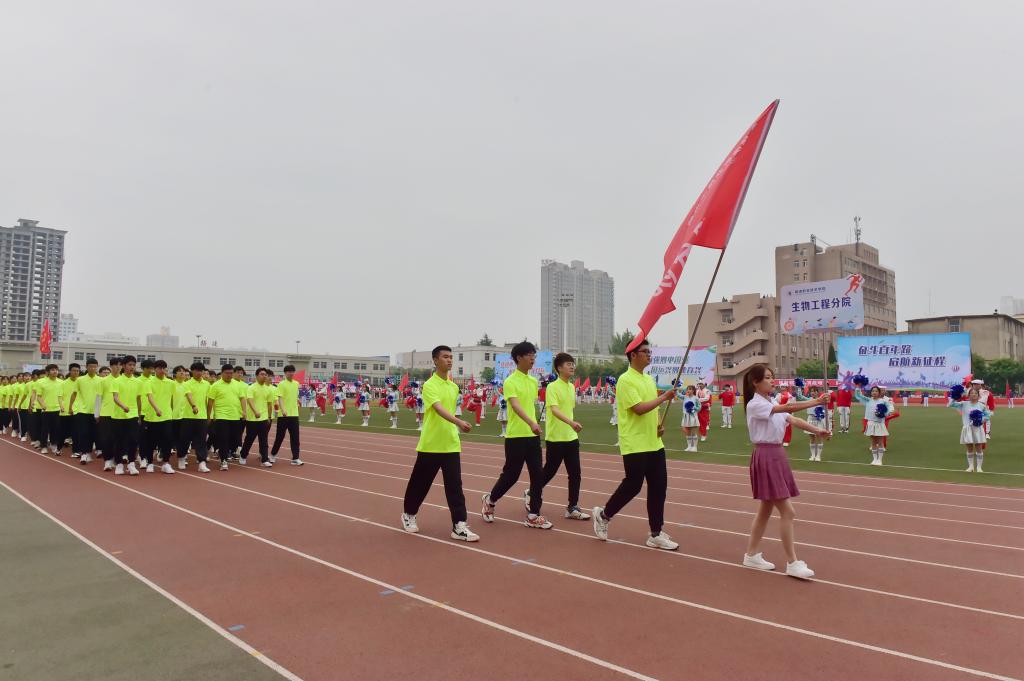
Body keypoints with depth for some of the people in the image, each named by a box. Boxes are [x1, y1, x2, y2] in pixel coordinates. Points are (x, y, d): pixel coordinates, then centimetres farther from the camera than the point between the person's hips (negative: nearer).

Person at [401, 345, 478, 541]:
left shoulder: (454, 387, 9)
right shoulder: (429, 385, -13)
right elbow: (439, 409, -29)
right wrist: (459, 422, -43)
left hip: (451, 445, 5)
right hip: (430, 444, -5)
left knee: (455, 485, -3)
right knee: (420, 482, 11)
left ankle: (459, 526, -2)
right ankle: (408, 514, 34)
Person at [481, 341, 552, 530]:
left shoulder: (534, 381, 12)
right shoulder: (510, 382, -11)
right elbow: (515, 406, -26)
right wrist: (531, 423, -39)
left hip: (533, 436, 6)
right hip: (515, 436, -6)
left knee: (538, 474, 1)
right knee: (511, 475, 3)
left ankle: (533, 515, 9)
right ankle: (489, 500, 28)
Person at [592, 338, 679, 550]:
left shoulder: (649, 379, 15)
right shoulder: (625, 380, -12)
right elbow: (639, 408, -21)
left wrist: (660, 425, 4)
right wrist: (664, 397, -15)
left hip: (654, 444, 8)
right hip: (634, 445, -8)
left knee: (658, 486, 6)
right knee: (632, 485, -2)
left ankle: (656, 534, 14)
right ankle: (603, 515, 21)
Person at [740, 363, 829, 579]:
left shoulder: (773, 404, 15)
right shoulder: (755, 404, -13)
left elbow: (792, 419, 0)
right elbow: (787, 408, -26)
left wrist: (816, 430, -14)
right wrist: (816, 402, -31)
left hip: (777, 455, 9)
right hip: (765, 456, -9)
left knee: (767, 509, 14)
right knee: (787, 511, -8)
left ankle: (752, 555, 23)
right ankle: (792, 563, 0)